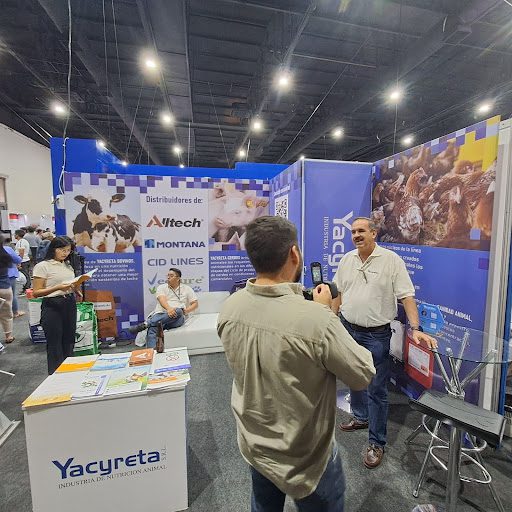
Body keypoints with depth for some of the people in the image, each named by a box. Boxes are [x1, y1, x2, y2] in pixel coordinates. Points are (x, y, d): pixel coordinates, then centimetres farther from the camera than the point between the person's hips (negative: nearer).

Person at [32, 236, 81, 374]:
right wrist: (58, 288, -24)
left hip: (70, 304, 6)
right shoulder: (42, 266, -8)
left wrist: (75, 286, -3)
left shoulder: (68, 265, 11)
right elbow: (36, 293, -11)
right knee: (54, 344, 4)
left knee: (69, 341, 15)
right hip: (52, 306, -6)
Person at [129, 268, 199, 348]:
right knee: (152, 330, -34)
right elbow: (162, 299, -6)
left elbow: (195, 303, 12)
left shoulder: (187, 289, 16)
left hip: (177, 318, 0)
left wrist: (186, 311, -9)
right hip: (160, 315, 1)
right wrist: (168, 308, -29)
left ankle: (146, 324, -36)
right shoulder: (162, 287, 15)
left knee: (178, 311, -38)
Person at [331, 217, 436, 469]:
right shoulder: (346, 260, 4)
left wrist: (416, 329, -22)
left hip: (376, 335, -5)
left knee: (376, 389, 5)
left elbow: (407, 296, -13)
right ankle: (361, 417, 46)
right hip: (347, 329, 5)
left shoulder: (391, 260, -11)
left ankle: (376, 443, 22)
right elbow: (338, 293, 9)